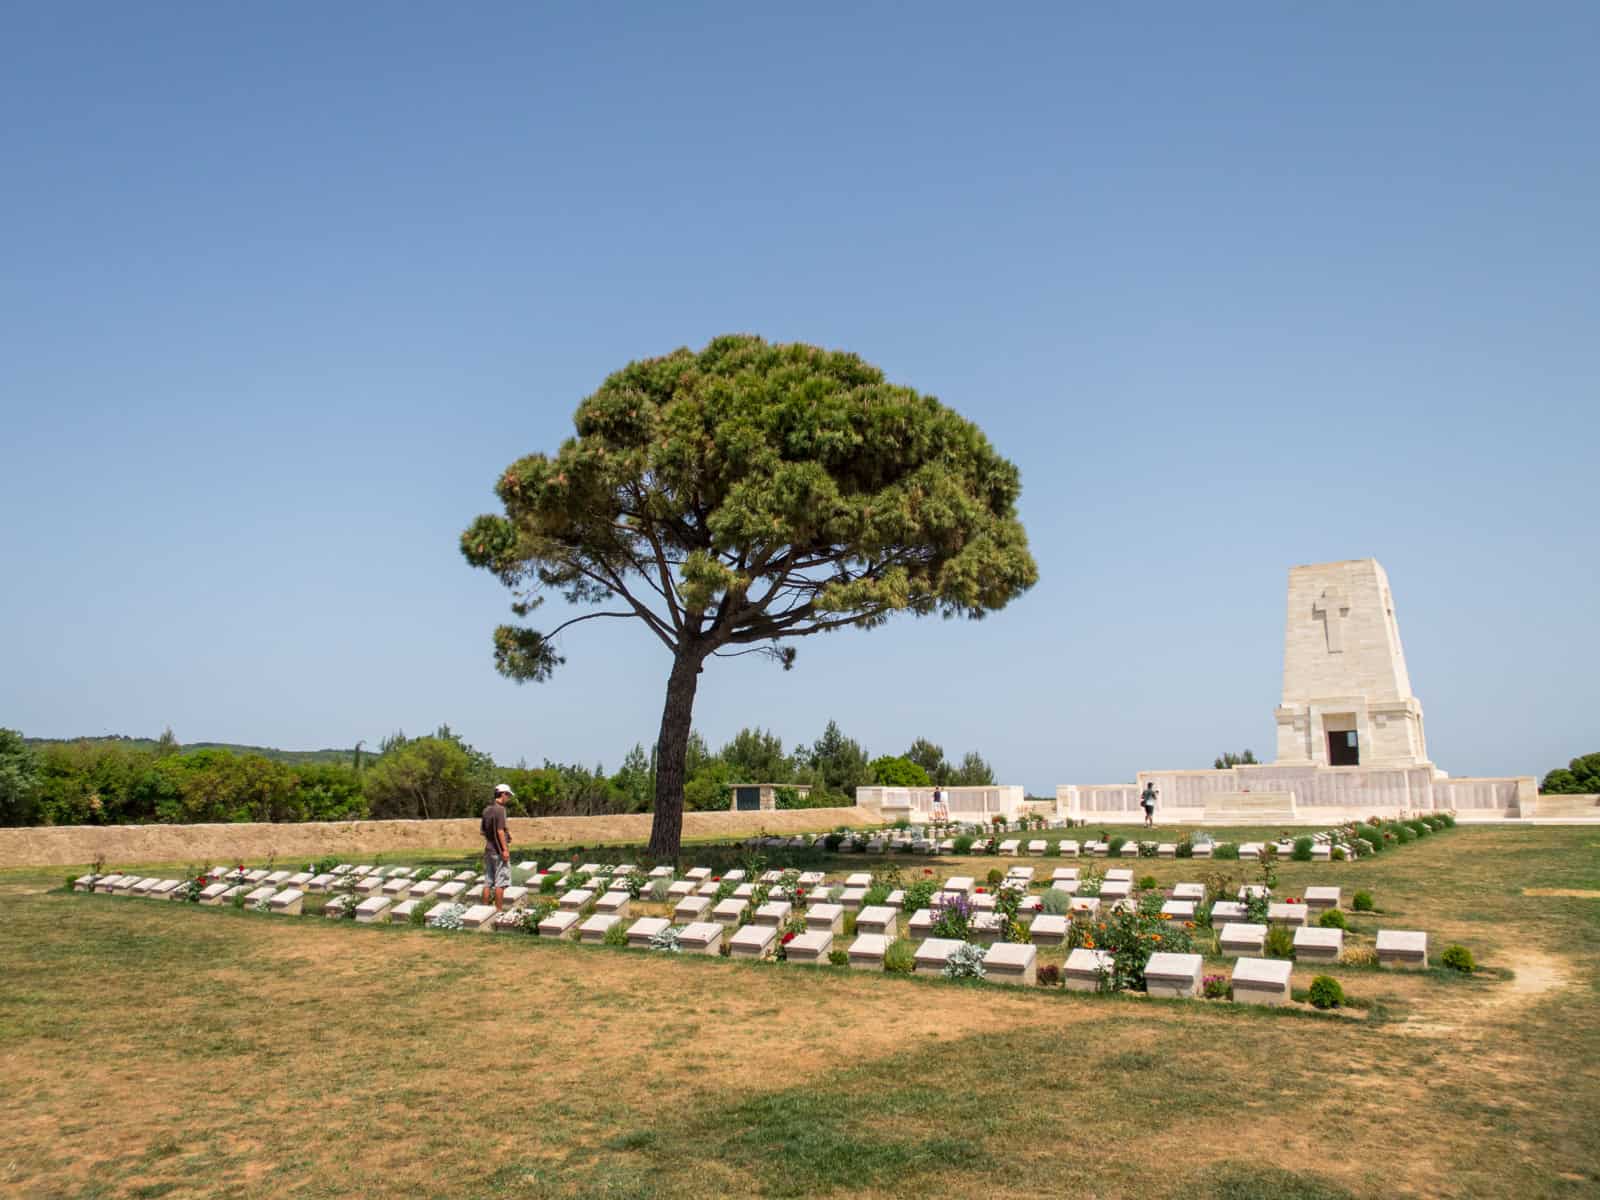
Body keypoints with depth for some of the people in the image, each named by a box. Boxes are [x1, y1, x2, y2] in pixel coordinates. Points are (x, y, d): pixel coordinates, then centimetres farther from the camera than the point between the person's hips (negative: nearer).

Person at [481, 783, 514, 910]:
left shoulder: (486, 810, 10)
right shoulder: (499, 809, -15)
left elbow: (482, 829, 15)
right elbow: (500, 831, -20)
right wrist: (505, 849, -18)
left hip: (488, 849, 8)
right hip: (499, 850, -8)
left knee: (488, 881, 11)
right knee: (501, 881, -2)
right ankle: (499, 910, 0)